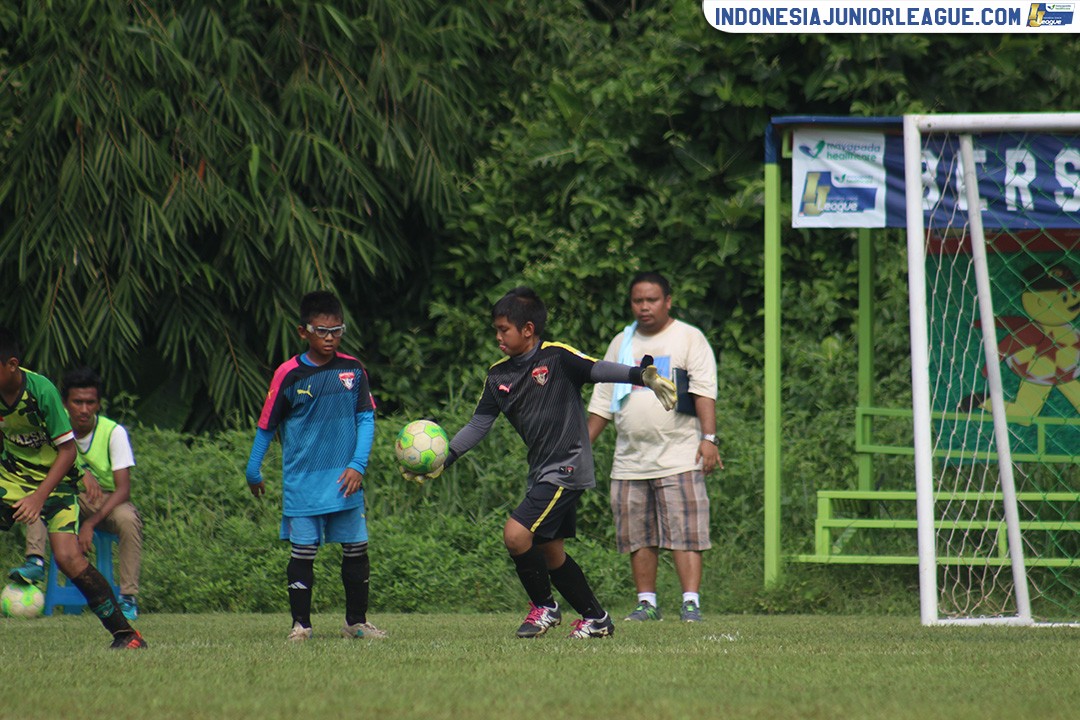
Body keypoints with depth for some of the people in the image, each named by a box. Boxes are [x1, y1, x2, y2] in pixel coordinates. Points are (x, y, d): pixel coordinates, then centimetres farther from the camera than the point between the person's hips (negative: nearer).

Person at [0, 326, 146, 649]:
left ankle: (125, 632, -7)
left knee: (68, 558, -18)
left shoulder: (41, 391, -26)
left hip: (54, 478, -5)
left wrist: (39, 497, -27)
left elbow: (67, 449, -20)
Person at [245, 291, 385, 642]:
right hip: (303, 482, -3)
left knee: (356, 549, 6)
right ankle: (301, 624, 6)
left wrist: (358, 465, -8)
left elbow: (366, 419, 4)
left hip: (344, 481, 3)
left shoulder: (353, 370, 2)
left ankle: (356, 621, 18)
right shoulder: (289, 375, -6)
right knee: (303, 551, -2)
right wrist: (253, 472, 8)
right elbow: (266, 425, 3)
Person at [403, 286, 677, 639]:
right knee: (550, 552, 12)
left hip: (568, 467, -8)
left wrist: (641, 376, -39)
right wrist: (442, 461, 4)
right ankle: (596, 619, 25)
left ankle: (544, 606, 2)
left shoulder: (557, 357, -10)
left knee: (516, 534, -18)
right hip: (541, 471, 8)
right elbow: (479, 424, 12)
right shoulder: (499, 375, 10)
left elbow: (598, 370, -21)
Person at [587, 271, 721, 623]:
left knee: (684, 532, -11)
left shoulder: (689, 338, 3)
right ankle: (647, 603, 12)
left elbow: (704, 391, -6)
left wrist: (709, 438, -17)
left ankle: (691, 603, -12)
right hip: (630, 460, 5)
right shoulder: (621, 344, 18)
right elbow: (602, 402, 22)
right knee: (637, 537, 4)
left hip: (679, 458, -5)